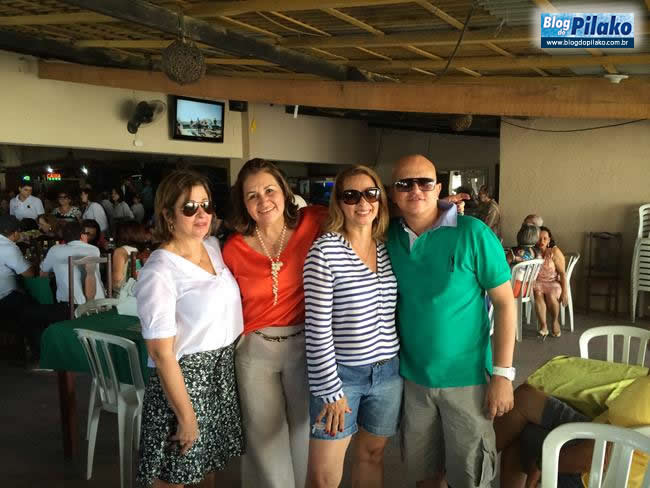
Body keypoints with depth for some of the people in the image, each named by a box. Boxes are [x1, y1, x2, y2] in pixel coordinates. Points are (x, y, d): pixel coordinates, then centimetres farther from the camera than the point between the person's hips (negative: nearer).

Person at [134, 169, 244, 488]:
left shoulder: (214, 246, 2)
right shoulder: (160, 271, -20)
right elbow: (162, 353, -20)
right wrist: (186, 417, -18)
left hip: (224, 374, 7)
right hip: (185, 378, -7)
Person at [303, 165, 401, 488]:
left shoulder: (389, 248, 3)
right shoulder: (324, 250, -13)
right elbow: (317, 327, -14)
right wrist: (330, 390, -14)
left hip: (388, 372, 5)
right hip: (340, 373, -4)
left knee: (372, 455, 19)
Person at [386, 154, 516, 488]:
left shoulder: (472, 233, -14)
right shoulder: (390, 236, -2)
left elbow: (505, 302, -10)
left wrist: (502, 373, -13)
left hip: (466, 377, -3)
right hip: (412, 377, 3)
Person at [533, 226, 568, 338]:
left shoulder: (555, 251, -7)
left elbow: (562, 273, -8)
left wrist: (564, 292, -13)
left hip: (553, 282, -2)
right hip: (537, 282, 2)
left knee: (551, 295, -32)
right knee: (538, 294, -32)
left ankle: (555, 322, -4)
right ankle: (543, 326, -28)